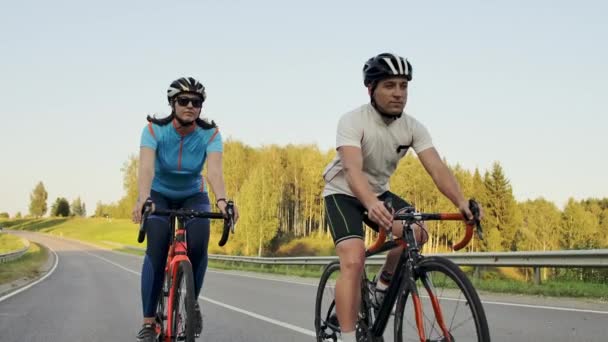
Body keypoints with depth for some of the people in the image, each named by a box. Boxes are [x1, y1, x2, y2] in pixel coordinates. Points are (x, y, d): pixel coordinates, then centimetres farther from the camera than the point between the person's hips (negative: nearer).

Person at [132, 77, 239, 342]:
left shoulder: (210, 134, -19)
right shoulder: (154, 130, -22)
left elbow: (214, 170, -35)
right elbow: (147, 168, -38)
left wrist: (222, 200, -55)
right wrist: (142, 200, -57)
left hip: (193, 196, 1)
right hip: (159, 196, -1)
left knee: (198, 244, -28)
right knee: (157, 248, -27)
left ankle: (192, 302, -2)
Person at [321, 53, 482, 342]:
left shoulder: (413, 127, -12)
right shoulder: (353, 121, -26)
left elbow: (437, 168, -23)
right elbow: (353, 170, -40)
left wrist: (461, 202, -41)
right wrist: (371, 205, -60)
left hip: (379, 193, 5)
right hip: (343, 193, -5)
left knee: (416, 232, -21)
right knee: (353, 261, -24)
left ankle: (384, 282, 8)